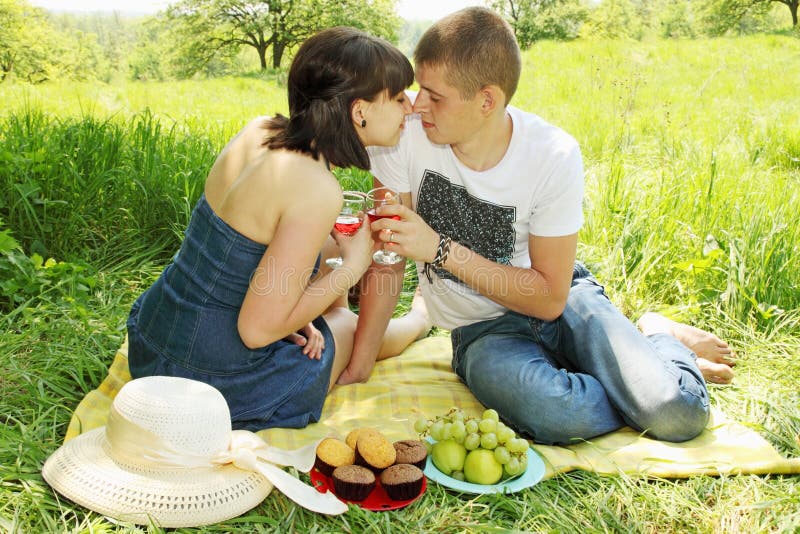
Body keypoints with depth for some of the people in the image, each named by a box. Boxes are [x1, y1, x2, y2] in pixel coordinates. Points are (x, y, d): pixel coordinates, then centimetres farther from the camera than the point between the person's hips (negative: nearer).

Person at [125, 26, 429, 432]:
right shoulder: (317, 191, -27)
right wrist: (353, 266, -14)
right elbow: (257, 328, -25)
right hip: (215, 382, -7)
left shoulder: (259, 130, -5)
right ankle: (419, 318, 52)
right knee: (349, 325, 19)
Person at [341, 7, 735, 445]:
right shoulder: (406, 135, -17)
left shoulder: (554, 155, -19)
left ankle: (657, 336, 17)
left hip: (562, 299, 0)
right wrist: (358, 368, -13)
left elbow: (550, 297, -16)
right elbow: (388, 253, -10)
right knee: (557, 415, -33)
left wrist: (441, 249, -25)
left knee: (679, 415, -20)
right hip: (483, 329, 0)